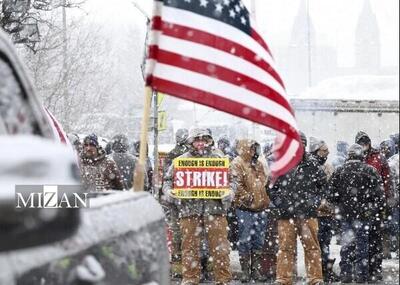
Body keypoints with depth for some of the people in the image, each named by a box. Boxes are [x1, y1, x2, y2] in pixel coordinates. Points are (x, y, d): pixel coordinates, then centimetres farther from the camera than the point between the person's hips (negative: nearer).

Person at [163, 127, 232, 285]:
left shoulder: (218, 159, 11)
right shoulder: (181, 160, 9)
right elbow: (168, 180, 11)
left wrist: (230, 193, -9)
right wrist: (169, 192, -10)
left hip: (215, 208, 0)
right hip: (189, 209, 0)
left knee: (220, 247, 0)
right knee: (190, 247, 4)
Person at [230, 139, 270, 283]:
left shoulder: (258, 164, 17)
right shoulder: (237, 163, -7)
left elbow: (264, 183, 25)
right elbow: (236, 184, -16)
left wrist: (265, 200, 16)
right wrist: (247, 197, -18)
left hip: (260, 208, 7)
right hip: (245, 208, -7)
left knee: (259, 241, 10)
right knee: (245, 240, -2)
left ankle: (256, 270, 17)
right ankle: (245, 271, 3)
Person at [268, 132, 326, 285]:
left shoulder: (312, 165, 5)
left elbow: (323, 184, 14)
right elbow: (271, 188, 9)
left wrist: (315, 201, 2)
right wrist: (280, 203, -2)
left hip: (308, 214, 0)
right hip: (286, 215, 0)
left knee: (312, 247, 3)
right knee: (285, 248, 2)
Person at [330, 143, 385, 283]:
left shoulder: (339, 172, 0)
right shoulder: (370, 171, -4)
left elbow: (333, 195, 1)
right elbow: (379, 193, -4)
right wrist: (375, 210, 7)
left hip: (346, 214, 1)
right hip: (364, 214, -1)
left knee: (346, 244, 8)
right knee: (362, 242, 5)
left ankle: (345, 274, 6)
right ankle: (361, 275, 4)